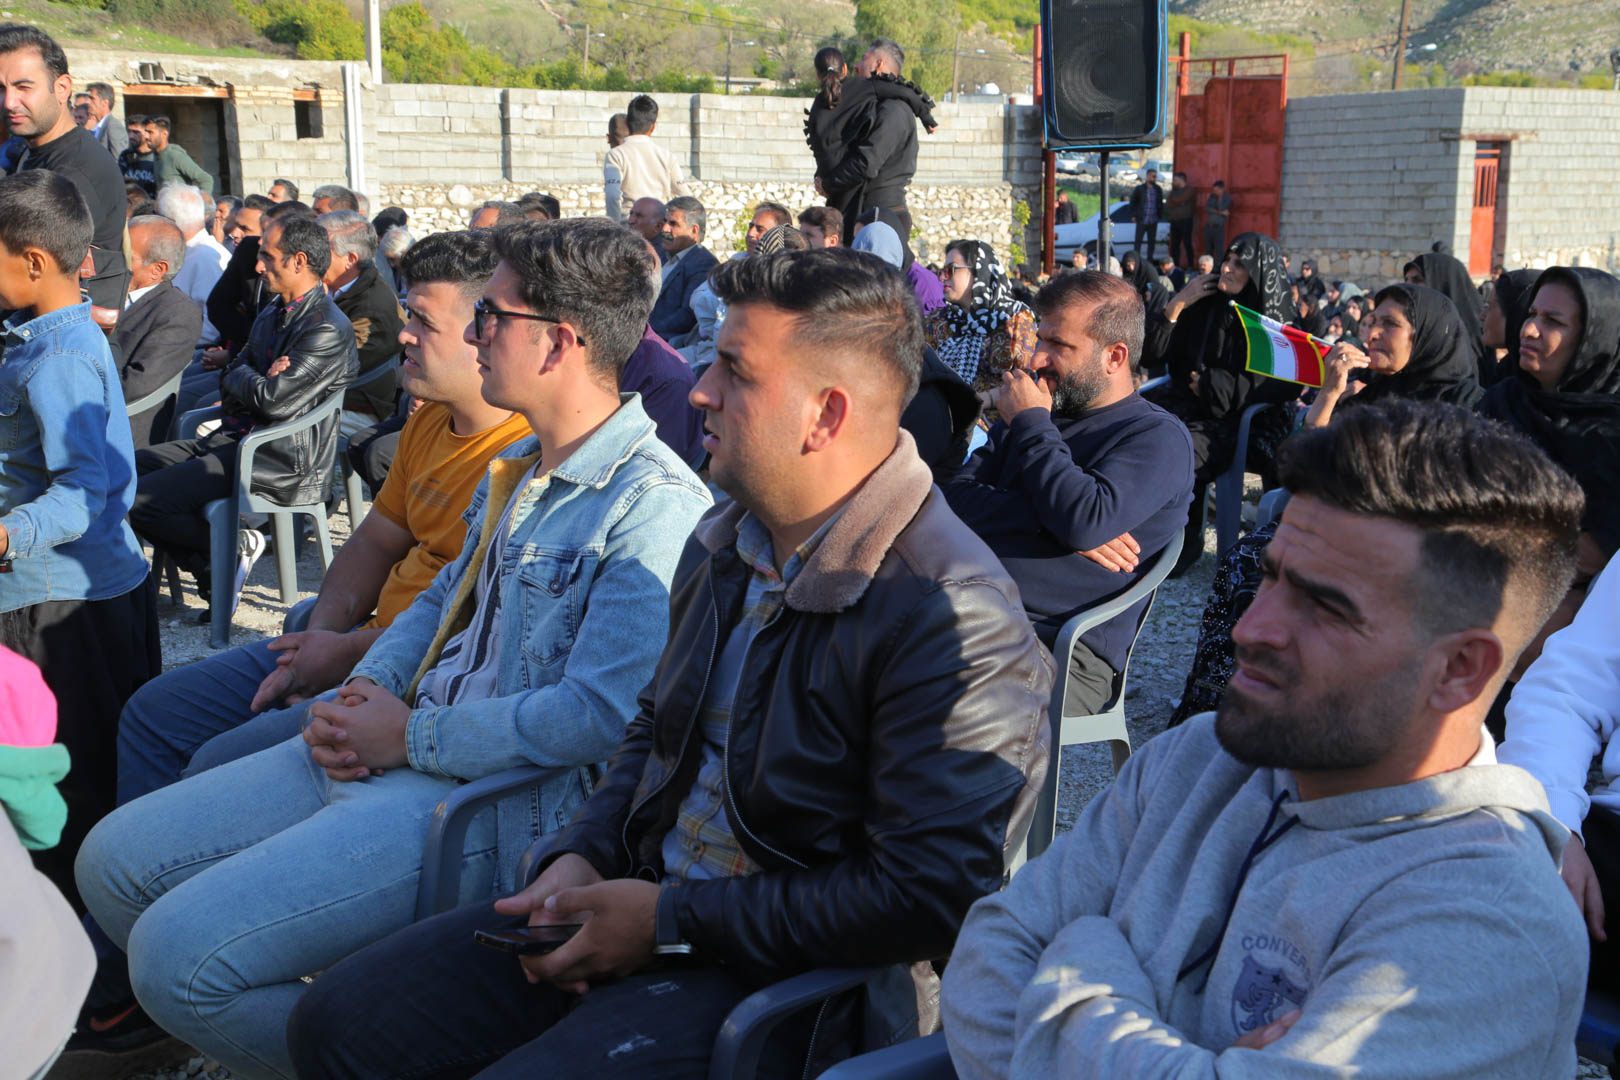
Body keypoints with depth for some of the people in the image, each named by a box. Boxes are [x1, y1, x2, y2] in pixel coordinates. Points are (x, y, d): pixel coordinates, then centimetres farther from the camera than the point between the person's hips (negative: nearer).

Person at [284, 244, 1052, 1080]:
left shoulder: (955, 618, -21)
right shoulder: (727, 539, 8)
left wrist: (675, 920, -19)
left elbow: (931, 898, -24)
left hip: (790, 975, -8)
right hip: (647, 899, 8)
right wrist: (581, 856, 3)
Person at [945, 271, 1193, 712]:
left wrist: (1031, 424, -3)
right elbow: (957, 499, 10)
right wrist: (1049, 521, -7)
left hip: (1058, 646, -6)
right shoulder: (1033, 410, 23)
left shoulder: (1158, 436, 3)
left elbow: (1086, 521, -16)